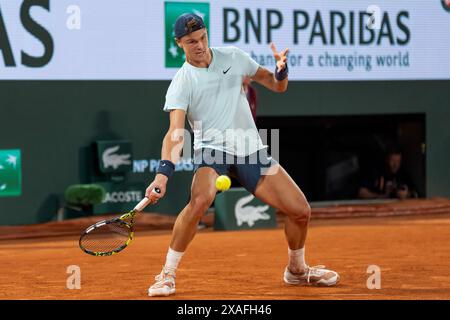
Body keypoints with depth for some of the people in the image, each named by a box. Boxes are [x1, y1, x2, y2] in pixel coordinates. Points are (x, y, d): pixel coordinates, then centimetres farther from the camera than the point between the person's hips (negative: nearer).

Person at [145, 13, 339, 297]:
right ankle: (167, 275, -21)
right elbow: (175, 133, -18)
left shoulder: (233, 57, 6)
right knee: (200, 199, -35)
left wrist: (281, 69, -12)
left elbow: (277, 86, 12)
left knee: (301, 211, -2)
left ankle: (297, 269, 28)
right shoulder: (181, 84, -6)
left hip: (251, 150, 4)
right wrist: (163, 173, -35)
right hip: (212, 149, -4)